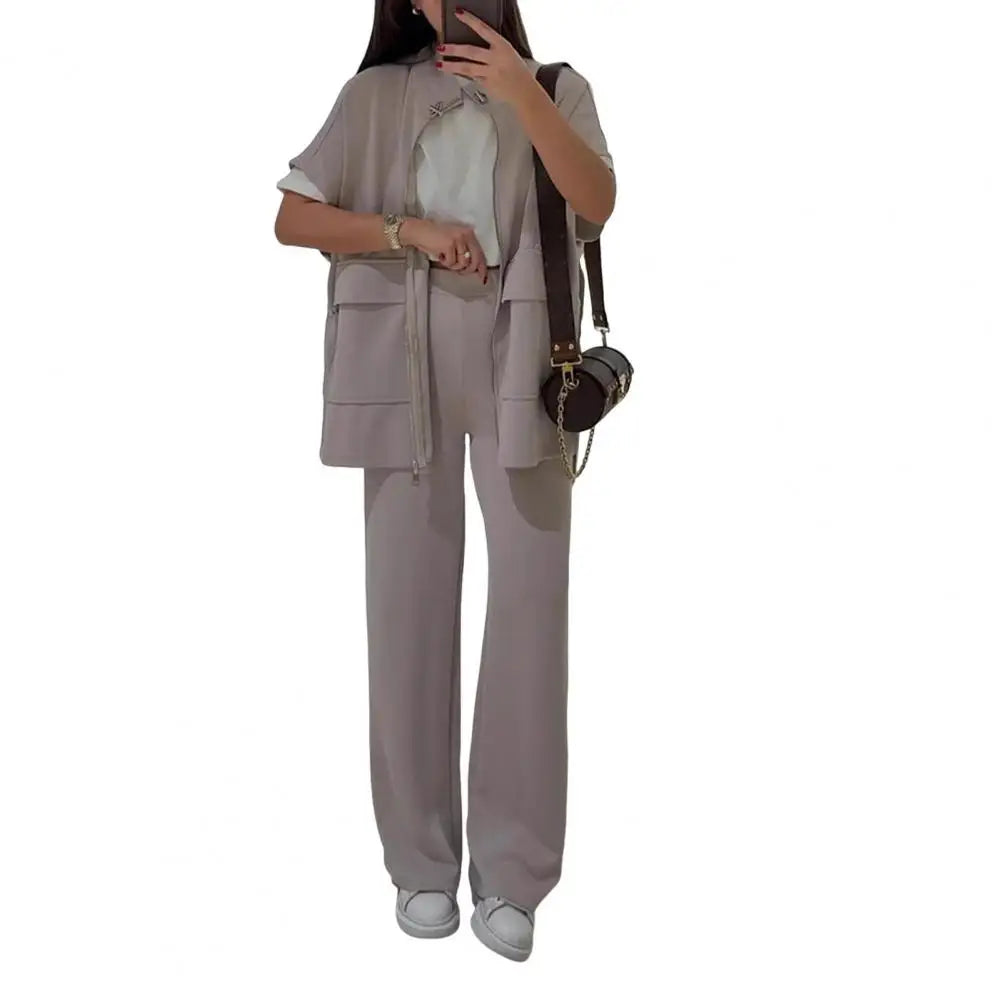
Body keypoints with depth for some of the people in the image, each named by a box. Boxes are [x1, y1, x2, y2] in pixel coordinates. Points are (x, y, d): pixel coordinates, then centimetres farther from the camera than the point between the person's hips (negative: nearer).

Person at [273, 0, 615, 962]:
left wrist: (523, 93, -17)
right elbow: (292, 218, 6)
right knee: (408, 601, 1)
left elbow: (597, 205, -5)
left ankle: (511, 873, 7)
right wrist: (409, 231, -7)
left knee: (531, 601, -5)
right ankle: (421, 862, 14)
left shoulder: (555, 88, 13)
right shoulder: (374, 94, 14)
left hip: (521, 361, 0)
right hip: (402, 362, 1)